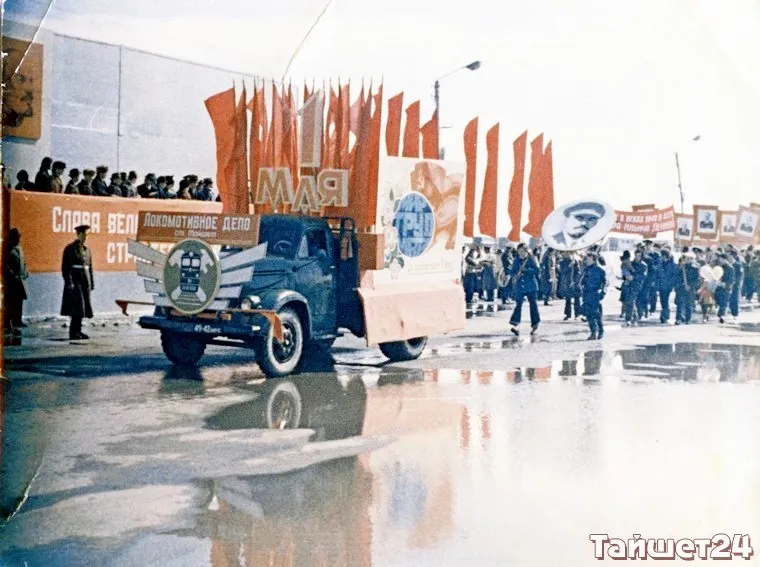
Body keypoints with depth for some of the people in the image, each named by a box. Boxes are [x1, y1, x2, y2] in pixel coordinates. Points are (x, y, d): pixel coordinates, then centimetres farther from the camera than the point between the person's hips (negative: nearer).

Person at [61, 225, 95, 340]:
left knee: (83, 307, 7)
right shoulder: (70, 248, -6)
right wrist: (69, 282, -16)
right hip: (75, 280, -7)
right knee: (77, 306, -12)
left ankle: (77, 331, 14)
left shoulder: (87, 250, 13)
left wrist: (91, 283, 12)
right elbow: (65, 267, -9)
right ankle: (73, 332, -8)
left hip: (85, 281, 7)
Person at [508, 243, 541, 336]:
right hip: (519, 286, 2)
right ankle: (515, 325, -13)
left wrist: (526, 270, -19)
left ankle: (535, 326, 17)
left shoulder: (532, 259, -2)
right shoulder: (516, 260, 7)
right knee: (518, 304, -7)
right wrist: (514, 276, -12)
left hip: (531, 286, -2)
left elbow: (538, 270, -9)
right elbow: (511, 271, 10)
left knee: (533, 305, 6)